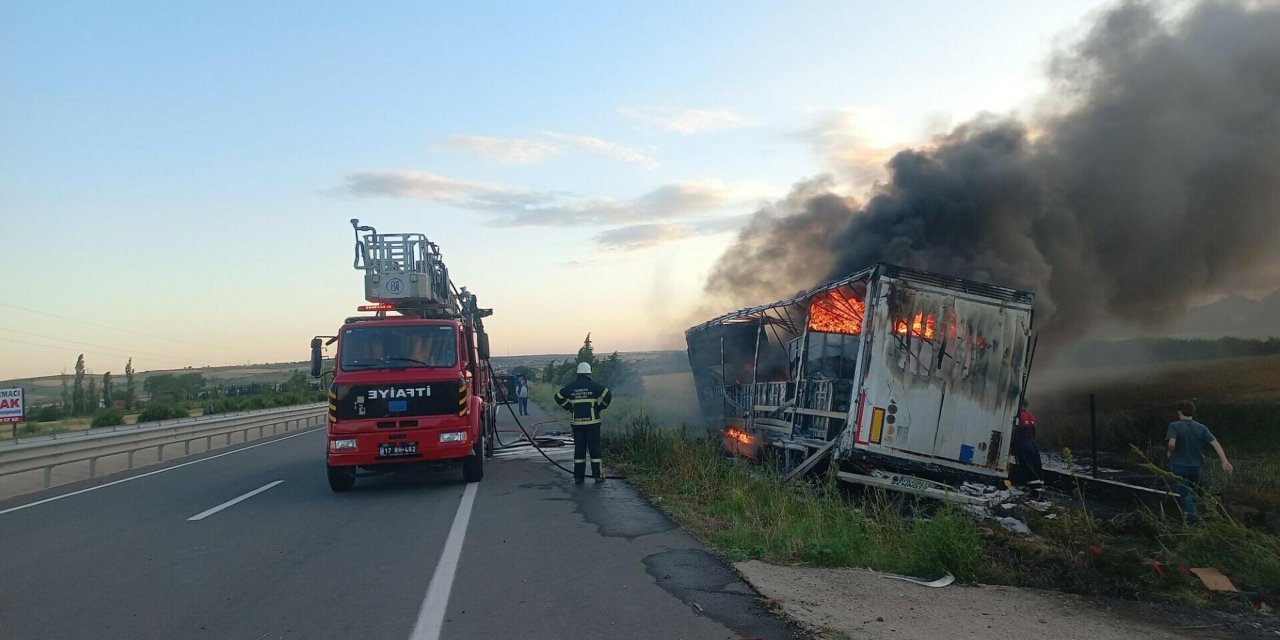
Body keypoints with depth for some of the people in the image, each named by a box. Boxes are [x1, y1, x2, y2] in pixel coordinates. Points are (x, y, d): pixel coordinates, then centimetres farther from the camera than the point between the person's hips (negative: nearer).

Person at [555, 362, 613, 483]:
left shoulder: (571, 386, 5)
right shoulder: (594, 385, -4)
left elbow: (558, 397, 9)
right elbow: (608, 395, -13)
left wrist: (570, 408, 13)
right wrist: (599, 408, 0)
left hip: (576, 422, 3)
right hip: (592, 421, -3)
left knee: (579, 449, 8)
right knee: (594, 448, 2)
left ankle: (578, 476, 8)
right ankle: (598, 475, 2)